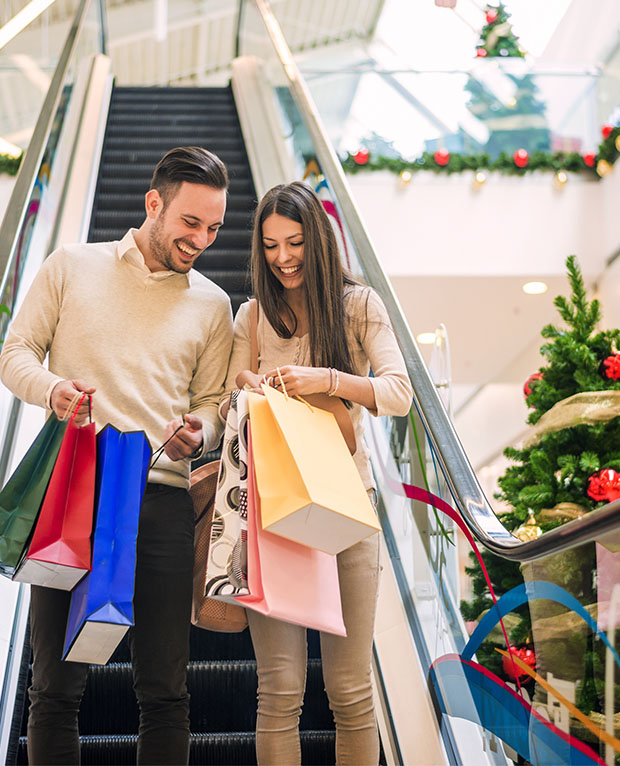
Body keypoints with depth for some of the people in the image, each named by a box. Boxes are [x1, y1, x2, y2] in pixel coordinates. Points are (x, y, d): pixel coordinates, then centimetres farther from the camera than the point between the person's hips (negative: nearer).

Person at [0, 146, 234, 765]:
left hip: (163, 499, 2)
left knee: (164, 691, 0)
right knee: (56, 685, 1)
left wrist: (198, 434, -8)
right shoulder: (72, 266, 10)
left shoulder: (213, 305, 16)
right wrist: (52, 388, -13)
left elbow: (212, 404, 16)